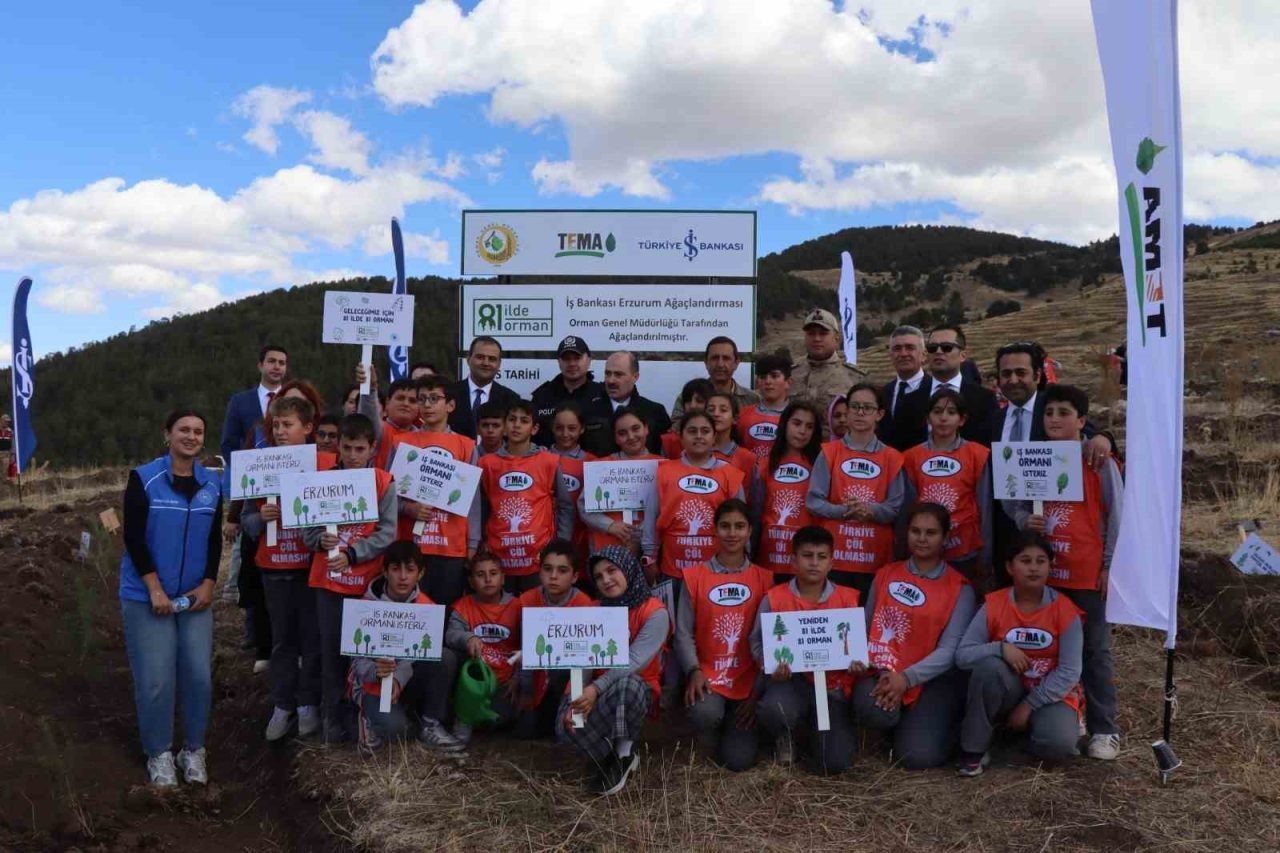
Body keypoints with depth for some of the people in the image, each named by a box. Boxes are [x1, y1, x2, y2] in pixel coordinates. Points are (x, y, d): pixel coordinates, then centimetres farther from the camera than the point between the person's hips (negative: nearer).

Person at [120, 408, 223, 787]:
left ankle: (194, 750, 19)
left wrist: (208, 584, -2)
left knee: (199, 674, 2)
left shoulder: (212, 484, 6)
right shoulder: (143, 478, -6)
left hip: (195, 595, 3)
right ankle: (159, 754, 16)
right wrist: (155, 588, -14)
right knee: (155, 680, -2)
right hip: (147, 595, -3)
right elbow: (134, 537, -9)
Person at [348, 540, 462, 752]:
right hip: (371, 682, -3)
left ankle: (430, 726, -11)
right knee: (394, 728, -32)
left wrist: (398, 679, -34)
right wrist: (376, 671, -39)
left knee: (445, 657, -26)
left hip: (408, 680, 3)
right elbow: (358, 657, -15)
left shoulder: (427, 607, -7)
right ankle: (371, 716, 4)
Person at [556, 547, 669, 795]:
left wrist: (596, 688, -37)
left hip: (637, 690, -4)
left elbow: (634, 660, -24)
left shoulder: (655, 612, -11)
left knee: (626, 683, -40)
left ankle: (624, 752, -16)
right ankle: (615, 761, -2)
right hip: (595, 691, 4)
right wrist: (577, 697, -22)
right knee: (566, 724, -26)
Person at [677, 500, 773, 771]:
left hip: (748, 681, 1)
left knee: (738, 760, -13)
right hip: (707, 676, -1)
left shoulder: (763, 578, 5)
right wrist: (694, 671, -18)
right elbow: (684, 633, -2)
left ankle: (742, 731, 24)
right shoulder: (695, 576, 2)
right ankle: (711, 741, 3)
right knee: (705, 714, -35)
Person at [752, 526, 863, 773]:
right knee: (774, 709, -38)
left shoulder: (848, 599, 2)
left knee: (835, 763, -13)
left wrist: (859, 663, -15)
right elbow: (758, 642, 2)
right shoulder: (774, 598, -2)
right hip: (791, 681, -1)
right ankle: (784, 736, 6)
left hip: (834, 686, 1)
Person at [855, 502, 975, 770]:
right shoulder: (885, 575, 10)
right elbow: (867, 628, 5)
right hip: (885, 674, 2)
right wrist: (883, 671, -11)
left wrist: (907, 678, -21)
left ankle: (936, 723, 15)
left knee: (918, 756, -21)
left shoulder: (959, 588, 0)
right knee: (872, 710, -33)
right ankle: (901, 725, 5)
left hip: (934, 680, -2)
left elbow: (950, 649, -9)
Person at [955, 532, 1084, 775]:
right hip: (1007, 692, 1)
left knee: (1059, 744, -31)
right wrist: (1001, 648, -31)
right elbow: (962, 655, -15)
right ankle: (973, 749, -17)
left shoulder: (1065, 610, -11)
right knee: (988, 665, -33)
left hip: (1051, 693, 0)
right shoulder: (994, 605, -9)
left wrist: (1029, 705, -16)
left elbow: (1069, 672, -13)